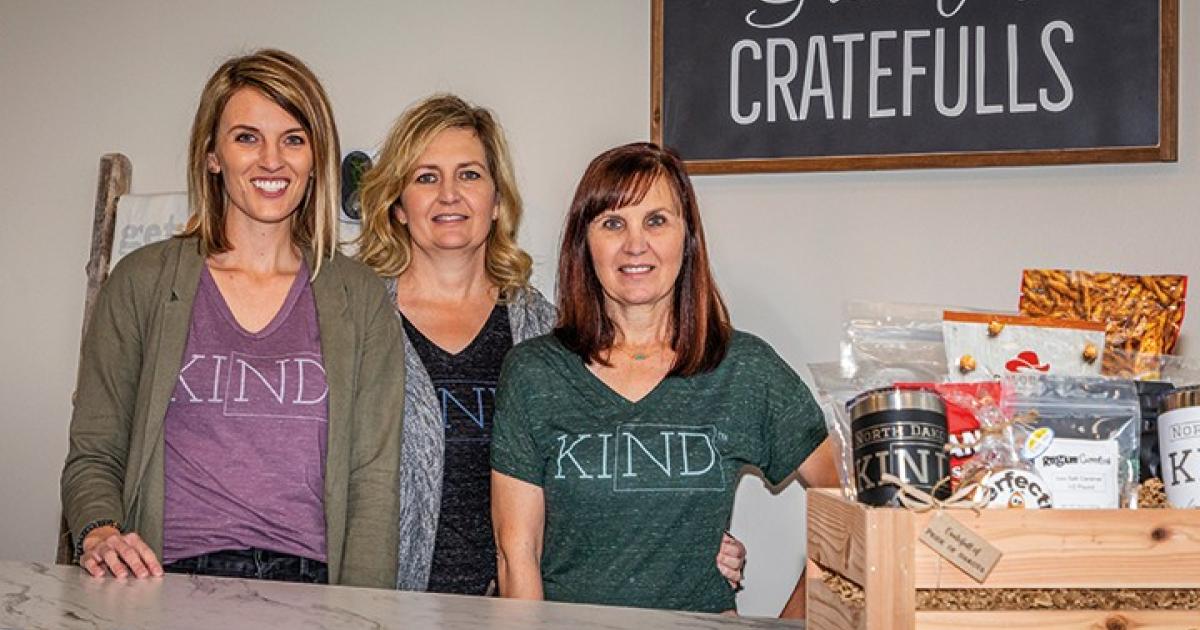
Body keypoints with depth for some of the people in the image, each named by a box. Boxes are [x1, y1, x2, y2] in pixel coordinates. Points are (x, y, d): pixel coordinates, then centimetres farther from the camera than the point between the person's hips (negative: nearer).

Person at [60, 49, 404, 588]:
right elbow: (93, 454, 11)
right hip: (170, 582, 0)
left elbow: (374, 479, 5)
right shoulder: (143, 281, 9)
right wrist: (99, 533, -10)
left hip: (311, 584, 0)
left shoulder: (359, 297, 10)